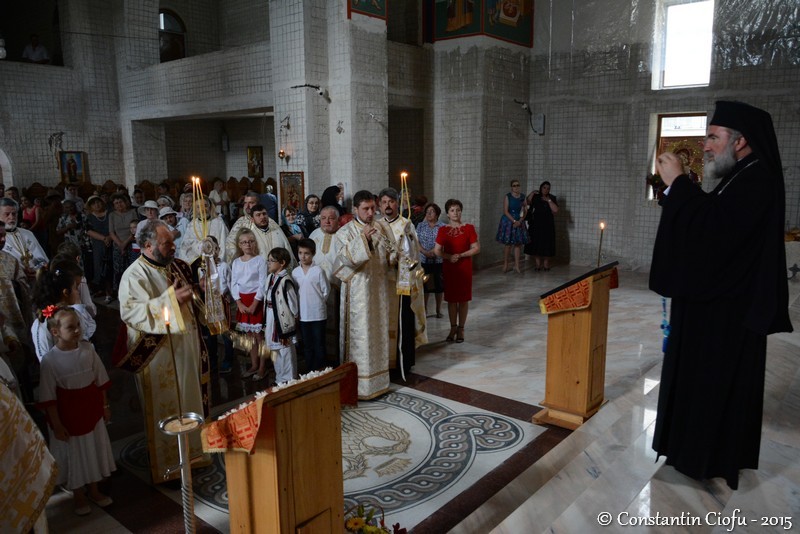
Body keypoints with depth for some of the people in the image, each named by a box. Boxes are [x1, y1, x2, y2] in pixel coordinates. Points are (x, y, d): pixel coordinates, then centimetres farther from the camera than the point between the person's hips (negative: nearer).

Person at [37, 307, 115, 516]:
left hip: (92, 411, 3)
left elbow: (100, 381, 0)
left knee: (94, 450, 18)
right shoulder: (50, 360, -20)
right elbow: (49, 397, -14)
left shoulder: (87, 349, -10)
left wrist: (105, 406, 5)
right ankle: (79, 497, 36)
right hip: (68, 416, -3)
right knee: (74, 455, 14)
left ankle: (94, 491, 40)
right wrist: (56, 424, -12)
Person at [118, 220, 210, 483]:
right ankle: (168, 468, 20)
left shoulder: (178, 266, 8)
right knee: (166, 412, 4)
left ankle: (193, 452, 36)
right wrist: (170, 299, -32)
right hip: (159, 355, -7)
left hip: (187, 347, 8)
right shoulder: (135, 275, -14)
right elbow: (129, 312, -28)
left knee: (192, 403, 18)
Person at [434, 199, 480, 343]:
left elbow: (476, 248, -7)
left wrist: (460, 255, -17)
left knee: (463, 298, 4)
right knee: (451, 298, 8)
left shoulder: (469, 228, -4)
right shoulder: (443, 230, 1)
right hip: (448, 268, 2)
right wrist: (449, 256, -18)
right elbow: (437, 251, 0)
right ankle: (453, 327, 20)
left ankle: (461, 329, 15)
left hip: (464, 268, -2)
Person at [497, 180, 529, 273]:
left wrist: (520, 221, -9)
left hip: (519, 222, 4)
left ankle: (516, 265, 9)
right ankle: (505, 265, 6)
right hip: (508, 221, -4)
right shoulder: (507, 196, -6)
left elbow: (524, 211, 6)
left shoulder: (523, 197, 6)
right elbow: (505, 211, -11)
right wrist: (514, 221, -16)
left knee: (518, 244, 3)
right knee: (508, 244, -3)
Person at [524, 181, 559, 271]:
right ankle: (538, 264, 7)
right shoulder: (535, 197, 8)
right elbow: (526, 203, -7)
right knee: (535, 244, -1)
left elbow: (555, 210, -7)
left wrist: (548, 200, -13)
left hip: (547, 226, -1)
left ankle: (546, 264, 9)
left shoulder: (552, 198, 6)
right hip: (535, 225, 1)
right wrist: (532, 193, -13)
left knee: (546, 244, -1)